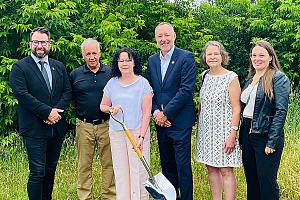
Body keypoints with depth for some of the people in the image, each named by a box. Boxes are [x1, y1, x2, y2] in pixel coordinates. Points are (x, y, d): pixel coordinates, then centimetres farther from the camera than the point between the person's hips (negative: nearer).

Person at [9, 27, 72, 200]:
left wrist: (56, 111, -11)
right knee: (37, 172, -4)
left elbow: (68, 91, 7)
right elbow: (22, 94, -14)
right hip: (34, 128, -5)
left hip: (57, 127, 5)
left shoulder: (59, 67, 12)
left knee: (50, 170, 14)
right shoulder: (20, 67, -3)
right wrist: (47, 112, -18)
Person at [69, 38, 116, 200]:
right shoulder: (75, 75, 5)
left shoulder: (110, 73, 4)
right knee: (84, 165, 6)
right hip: (84, 126, 0)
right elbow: (70, 99, 14)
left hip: (106, 124, 0)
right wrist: (81, 110, 4)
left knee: (109, 164, 5)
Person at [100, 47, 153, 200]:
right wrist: (110, 109, -6)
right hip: (116, 133, 3)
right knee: (120, 170, 6)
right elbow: (103, 105, 18)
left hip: (137, 131, -3)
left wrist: (141, 136, -13)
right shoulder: (112, 83, 8)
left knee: (139, 170, -3)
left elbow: (146, 112, -5)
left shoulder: (142, 83, -2)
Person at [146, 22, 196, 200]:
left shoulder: (186, 57, -7)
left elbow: (187, 90, -15)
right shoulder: (152, 60, 11)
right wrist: (156, 112, -5)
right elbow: (150, 90, 11)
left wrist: (166, 114, -14)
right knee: (167, 165, 15)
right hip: (160, 121, 6)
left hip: (180, 121, -6)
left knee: (183, 166, -1)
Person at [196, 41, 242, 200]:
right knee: (211, 168, 11)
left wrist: (232, 134, -17)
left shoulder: (231, 78, -9)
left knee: (226, 170, -3)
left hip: (223, 130, -6)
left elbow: (236, 109, -11)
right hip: (206, 130, 6)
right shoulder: (204, 76, 8)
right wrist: (198, 128, 14)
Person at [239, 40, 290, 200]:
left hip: (265, 135, -7)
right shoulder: (251, 79, 14)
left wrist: (272, 142, -20)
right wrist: (242, 137, 11)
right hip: (247, 133, 7)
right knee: (251, 179, 15)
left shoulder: (279, 78, -9)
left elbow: (281, 111, -15)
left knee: (267, 181, -1)